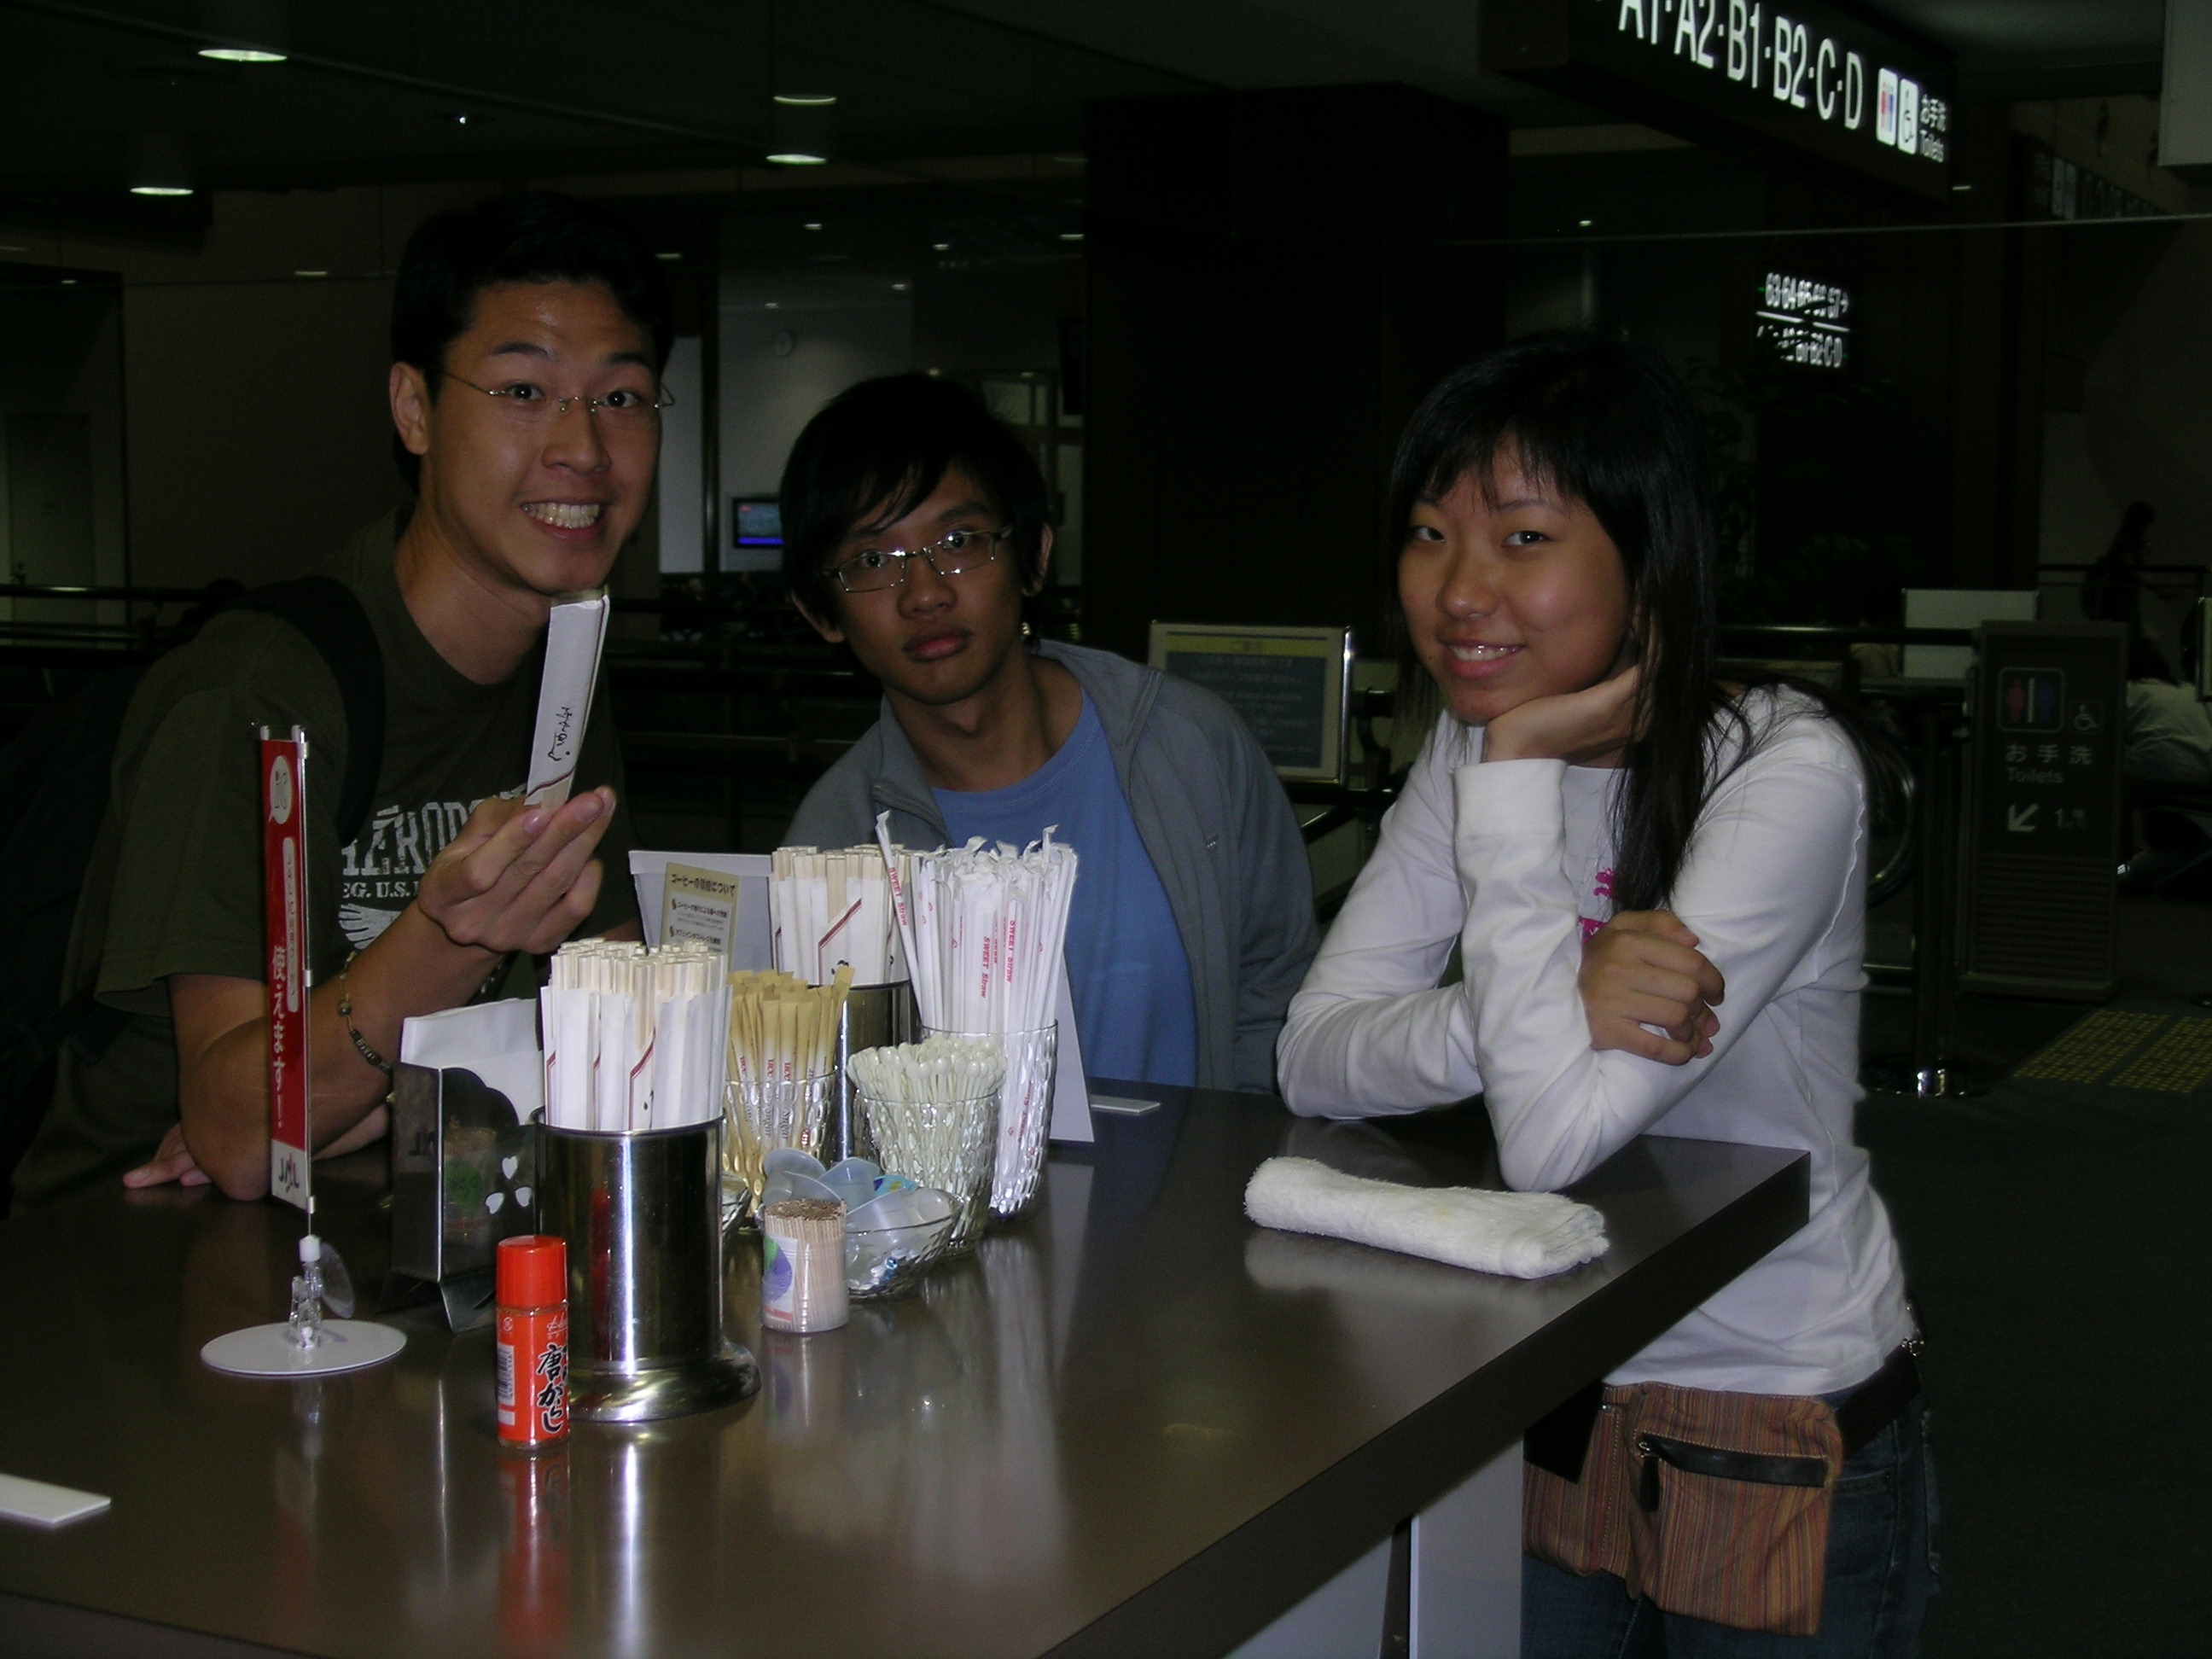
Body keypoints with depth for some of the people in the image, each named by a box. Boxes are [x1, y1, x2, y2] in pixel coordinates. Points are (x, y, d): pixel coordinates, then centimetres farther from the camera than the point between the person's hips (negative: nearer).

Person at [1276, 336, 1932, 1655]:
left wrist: (1519, 776, -26)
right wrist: (1542, 1008, -28)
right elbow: (1314, 1059, -10)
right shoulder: (1473, 749, -1)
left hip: (1782, 1436, -5)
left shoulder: (1786, 773, -22)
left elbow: (1552, 1137, -30)